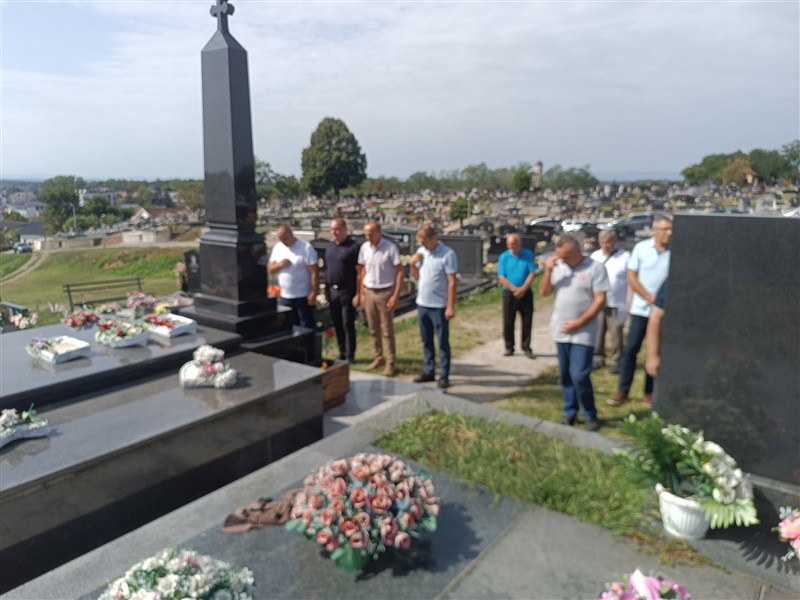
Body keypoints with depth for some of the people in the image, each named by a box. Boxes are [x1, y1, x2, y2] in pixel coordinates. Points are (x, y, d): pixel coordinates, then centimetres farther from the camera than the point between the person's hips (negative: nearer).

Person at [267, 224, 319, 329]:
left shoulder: (306, 248, -12)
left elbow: (314, 272, -14)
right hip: (284, 297, 6)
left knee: (307, 327, 2)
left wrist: (314, 292, -18)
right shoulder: (278, 247, 6)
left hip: (303, 297, -6)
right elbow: (270, 269, 10)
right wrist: (279, 265, -11)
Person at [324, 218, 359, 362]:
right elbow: (327, 270, 16)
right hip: (332, 291, 6)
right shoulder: (329, 247, 11)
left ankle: (350, 355, 10)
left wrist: (358, 294, -16)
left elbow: (359, 272, -12)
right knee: (337, 324, 12)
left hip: (347, 290, -6)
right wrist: (326, 289, 10)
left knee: (348, 324, 0)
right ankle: (342, 353, 23)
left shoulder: (353, 247, -10)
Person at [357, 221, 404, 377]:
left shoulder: (390, 248, -13)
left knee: (387, 331, 2)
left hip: (385, 292, -5)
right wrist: (361, 294, 8)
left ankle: (390, 363, 11)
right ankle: (378, 358, 26)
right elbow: (362, 271, 11)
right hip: (369, 292, 5)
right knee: (373, 329, 12)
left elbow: (400, 272, -11)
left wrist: (396, 295, -15)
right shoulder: (364, 248, 1)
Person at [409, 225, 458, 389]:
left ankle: (444, 375, 10)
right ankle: (428, 371, 26)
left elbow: (452, 282, -15)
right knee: (426, 341, 15)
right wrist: (412, 265, -5)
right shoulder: (420, 251, 6)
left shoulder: (447, 254, -13)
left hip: (439, 306, -6)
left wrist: (450, 306, -18)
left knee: (443, 342, 3)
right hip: (422, 304, 6)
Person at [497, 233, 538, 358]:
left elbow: (532, 273, -4)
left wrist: (523, 288, -14)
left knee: (527, 322, 3)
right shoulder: (503, 257, -1)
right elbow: (501, 278, -4)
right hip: (509, 293, 0)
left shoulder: (528, 254, 0)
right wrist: (514, 289, -15)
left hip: (526, 293, 0)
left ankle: (526, 348, 12)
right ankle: (509, 347, 14)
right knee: (508, 322, 2)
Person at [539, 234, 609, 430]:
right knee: (565, 375, 11)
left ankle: (590, 415, 12)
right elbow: (544, 292, 3)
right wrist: (548, 271, -12)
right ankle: (569, 412, 25)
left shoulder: (595, 268, -9)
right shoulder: (557, 267, 4)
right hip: (561, 331, 5)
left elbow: (600, 300, -11)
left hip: (583, 332, -5)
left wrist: (579, 322, -15)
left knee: (579, 375, -8)